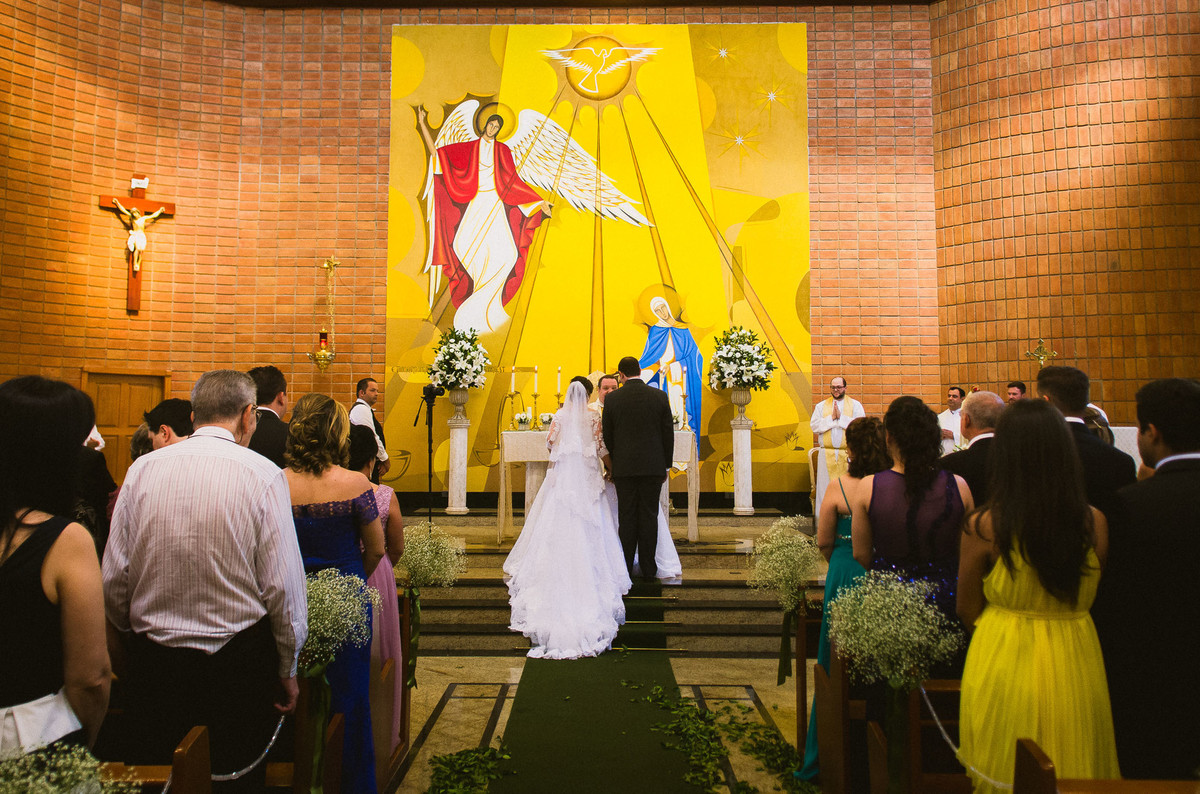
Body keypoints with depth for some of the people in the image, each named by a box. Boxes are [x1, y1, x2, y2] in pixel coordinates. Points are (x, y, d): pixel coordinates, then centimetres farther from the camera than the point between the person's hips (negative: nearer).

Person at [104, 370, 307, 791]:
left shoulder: (143, 468, -4)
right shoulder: (262, 474, -14)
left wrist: (129, 639, 19)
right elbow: (283, 585, -14)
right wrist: (287, 669, -1)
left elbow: (113, 577, 1)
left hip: (152, 662, 3)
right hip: (239, 663, -3)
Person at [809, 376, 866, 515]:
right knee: (826, 488, 1)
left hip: (848, 454, -1)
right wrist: (831, 418, -9)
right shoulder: (821, 406, 12)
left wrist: (841, 417, -11)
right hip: (826, 455, 1)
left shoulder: (855, 405, 7)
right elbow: (814, 426, 0)